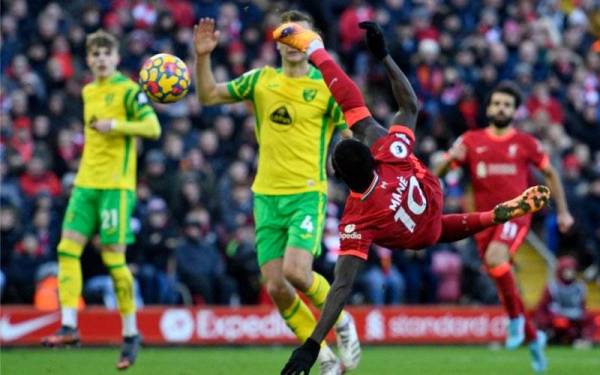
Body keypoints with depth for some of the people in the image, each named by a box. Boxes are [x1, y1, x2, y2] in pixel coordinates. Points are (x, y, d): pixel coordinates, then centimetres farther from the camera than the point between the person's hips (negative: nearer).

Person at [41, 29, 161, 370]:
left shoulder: (128, 90, -5)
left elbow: (153, 127, -15)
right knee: (68, 248, -6)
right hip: (86, 182, 7)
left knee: (113, 257, -7)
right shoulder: (88, 92, 16)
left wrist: (115, 125, -22)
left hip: (116, 185, -7)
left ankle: (131, 333, 5)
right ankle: (69, 326, -7)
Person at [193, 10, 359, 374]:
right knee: (276, 286, -3)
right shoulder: (261, 80, 8)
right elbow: (208, 95, 16)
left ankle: (341, 320, 7)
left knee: (296, 271, -23)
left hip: (307, 194, -4)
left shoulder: (326, 87, -2)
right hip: (267, 195, 4)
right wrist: (203, 57, 0)